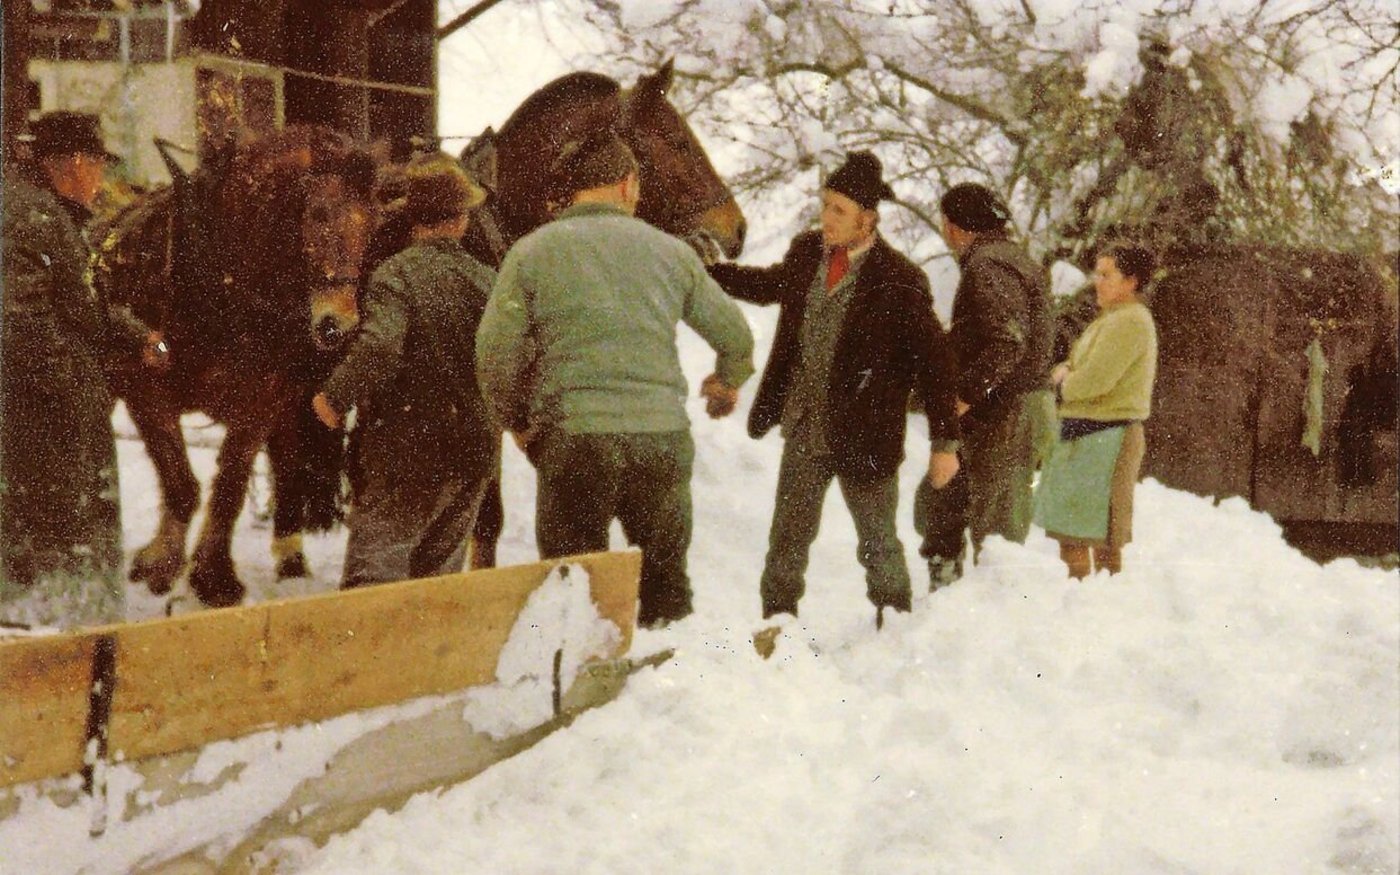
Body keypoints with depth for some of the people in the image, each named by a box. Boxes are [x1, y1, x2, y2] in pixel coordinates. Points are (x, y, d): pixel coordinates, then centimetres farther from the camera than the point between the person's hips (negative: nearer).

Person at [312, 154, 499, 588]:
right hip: (473, 454, 5)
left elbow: (379, 348, -27)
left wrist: (336, 396, -16)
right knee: (439, 573, 15)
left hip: (403, 450, -5)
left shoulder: (396, 273, -11)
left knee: (373, 570, -3)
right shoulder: (487, 280, 4)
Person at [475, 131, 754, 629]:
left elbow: (495, 351, -3)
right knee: (665, 580, 19)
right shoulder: (669, 251, 8)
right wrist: (727, 383, 39)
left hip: (574, 437, -2)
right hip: (663, 436, 2)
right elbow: (735, 335, 16)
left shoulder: (532, 252, 0)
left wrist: (517, 421, 16)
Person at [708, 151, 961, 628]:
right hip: (804, 427, 5)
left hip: (864, 436, -5)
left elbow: (933, 361, -12)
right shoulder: (806, 252, 1)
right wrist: (706, 271, 22)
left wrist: (945, 441, -12)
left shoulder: (899, 280, -16)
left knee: (878, 542, 10)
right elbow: (770, 286, 24)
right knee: (787, 539, 10)